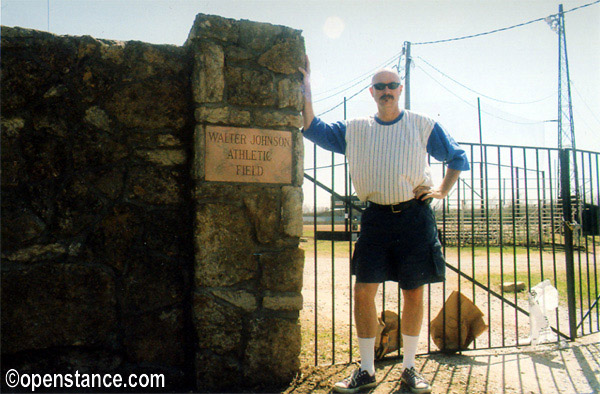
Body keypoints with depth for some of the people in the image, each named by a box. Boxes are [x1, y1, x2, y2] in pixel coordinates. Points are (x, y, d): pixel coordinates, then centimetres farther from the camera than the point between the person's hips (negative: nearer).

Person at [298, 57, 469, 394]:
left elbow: (458, 157, 16)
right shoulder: (354, 130, 13)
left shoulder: (423, 125, 8)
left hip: (415, 216, -1)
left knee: (414, 293, 5)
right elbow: (313, 129, 10)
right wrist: (307, 90, 3)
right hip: (376, 217, 1)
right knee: (364, 291, -3)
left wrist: (442, 190, 4)